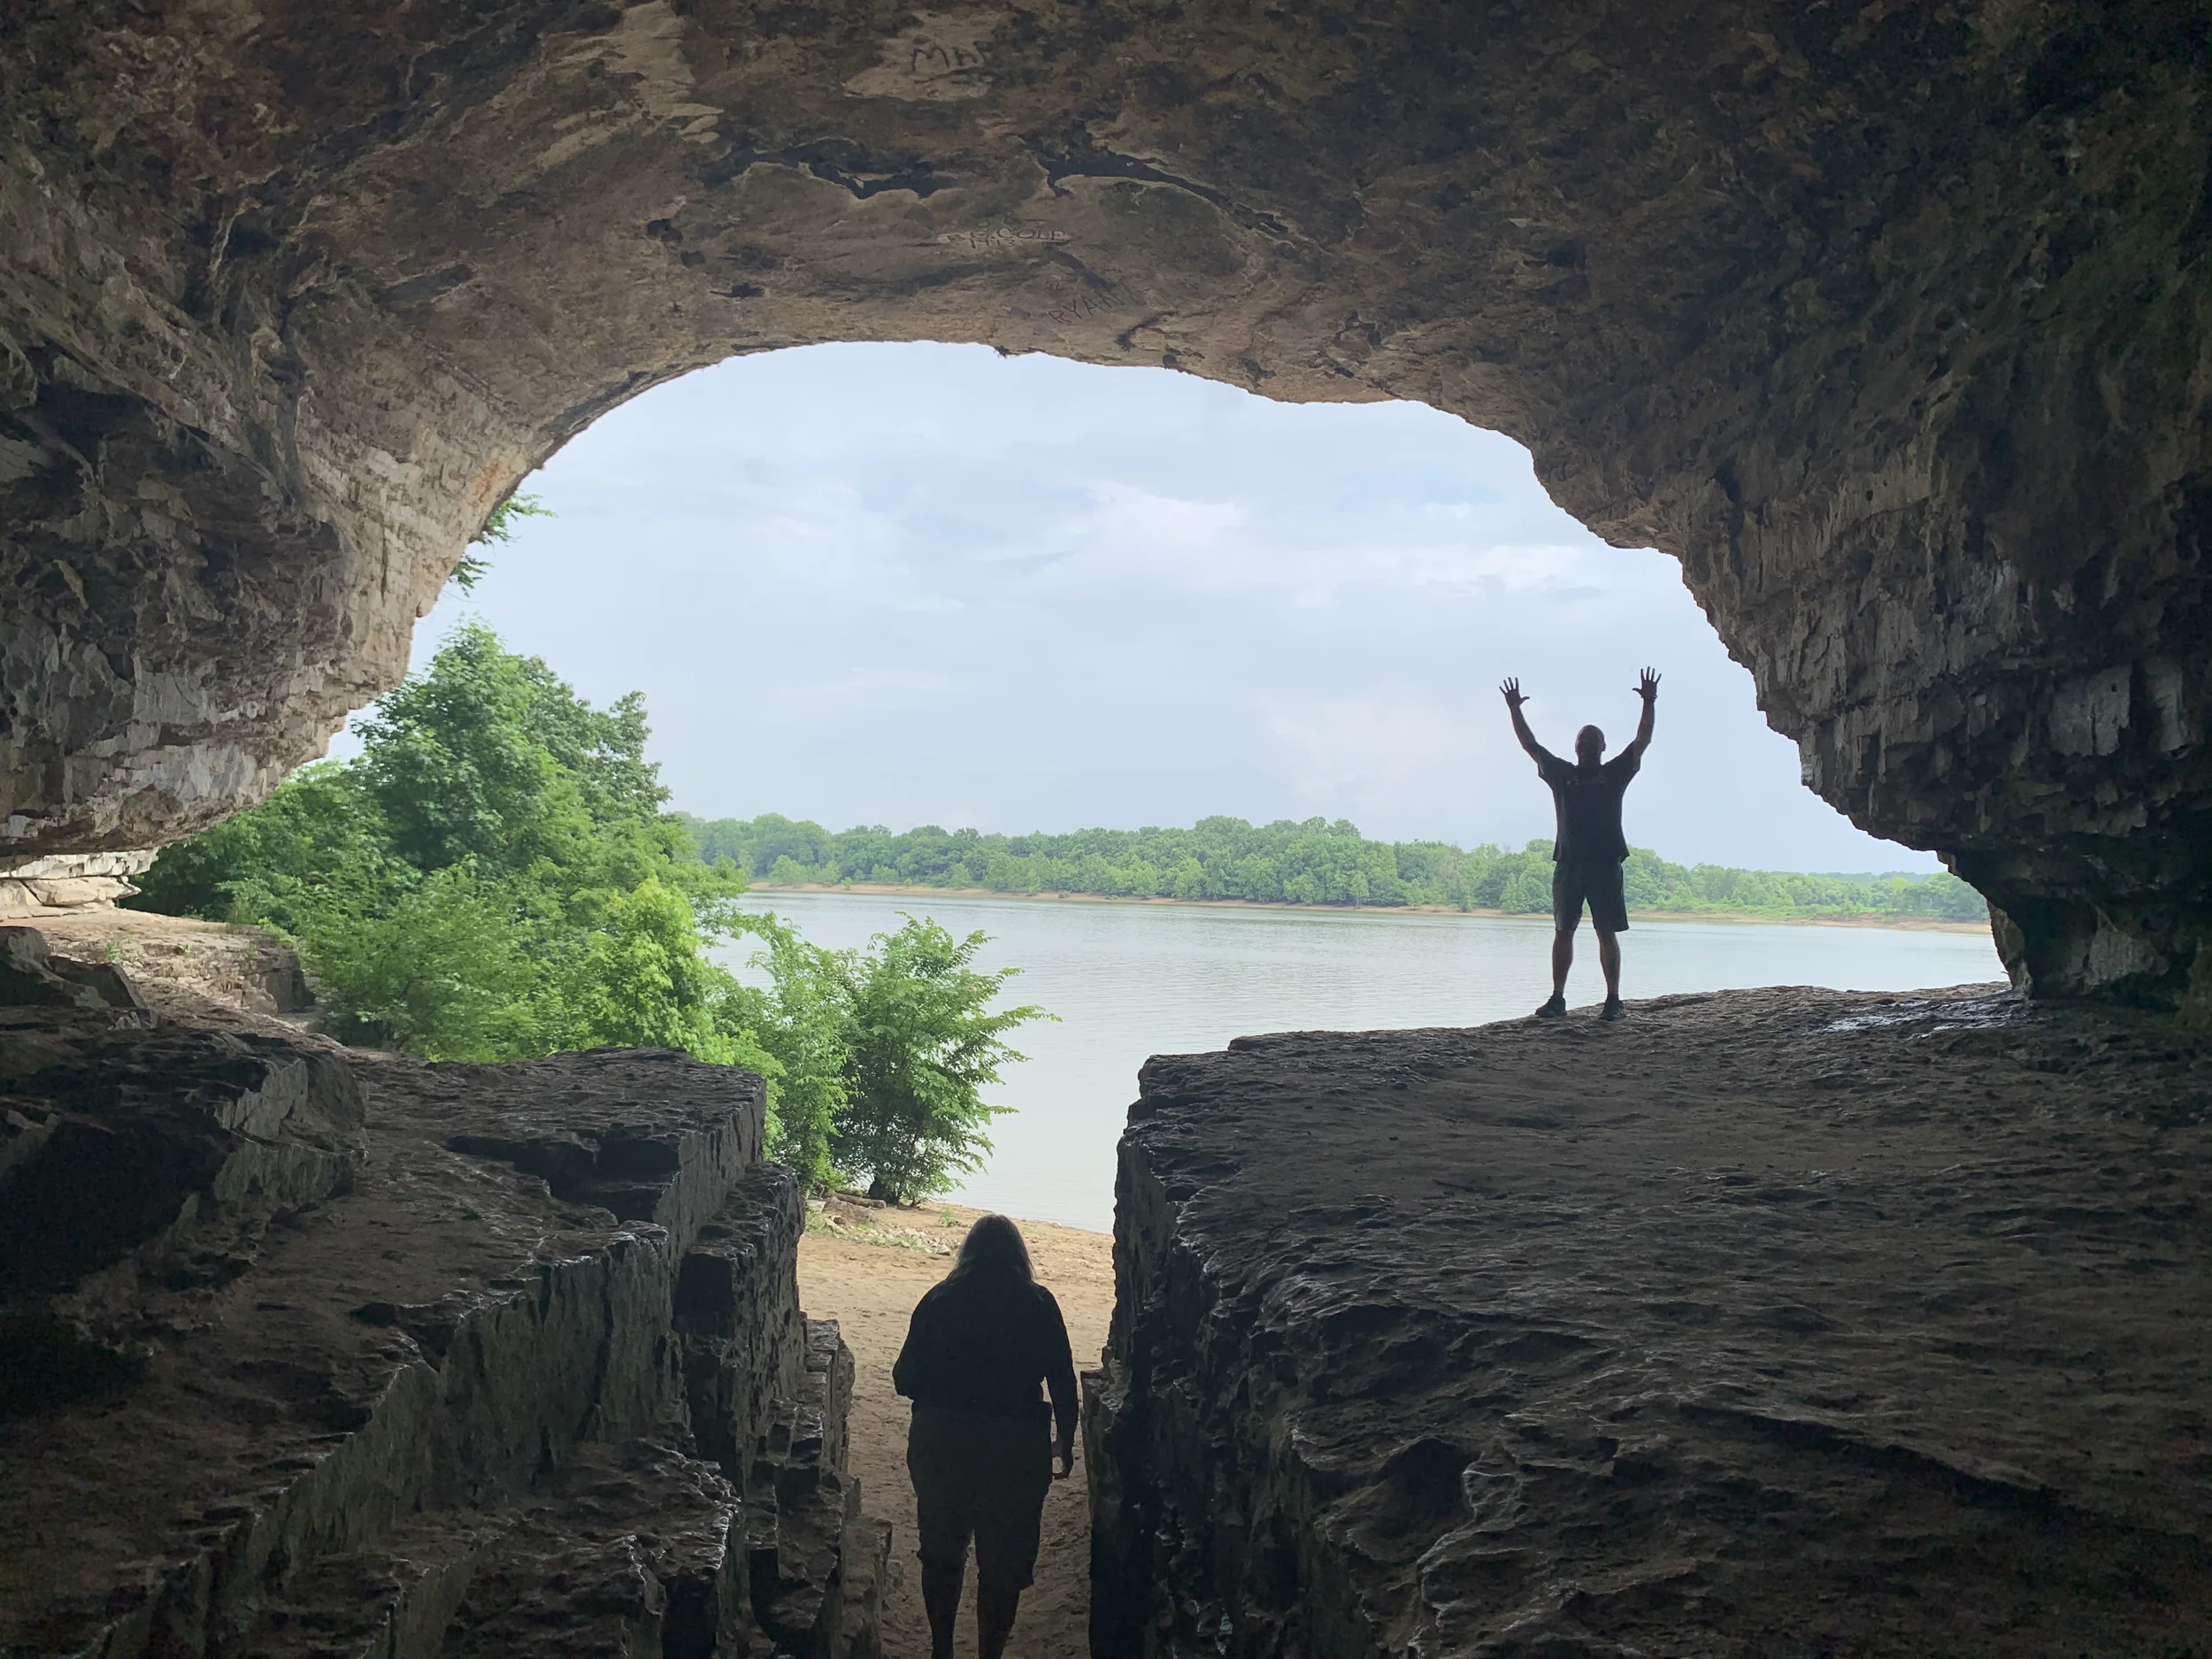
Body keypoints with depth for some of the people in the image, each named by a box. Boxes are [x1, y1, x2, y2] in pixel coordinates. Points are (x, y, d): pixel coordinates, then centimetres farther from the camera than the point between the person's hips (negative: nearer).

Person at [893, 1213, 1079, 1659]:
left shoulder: (938, 1301, -3)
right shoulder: (1038, 1305, -4)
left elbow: (905, 1380, -2)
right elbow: (1063, 1381, -2)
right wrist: (1065, 1442, 11)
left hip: (941, 1443, 2)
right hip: (1014, 1449, -1)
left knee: (942, 1554, 20)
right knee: (1004, 1563, 12)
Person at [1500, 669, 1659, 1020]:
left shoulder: (1615, 773, 13)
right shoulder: (1561, 773, 16)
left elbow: (1642, 741, 8)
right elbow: (1530, 745, 18)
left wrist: (1649, 704, 0)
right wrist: (1515, 710, 15)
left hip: (1605, 862, -2)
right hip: (1568, 863, 2)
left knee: (1607, 933, -3)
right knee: (1563, 932, 2)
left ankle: (1614, 999, -2)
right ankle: (1557, 998, 4)